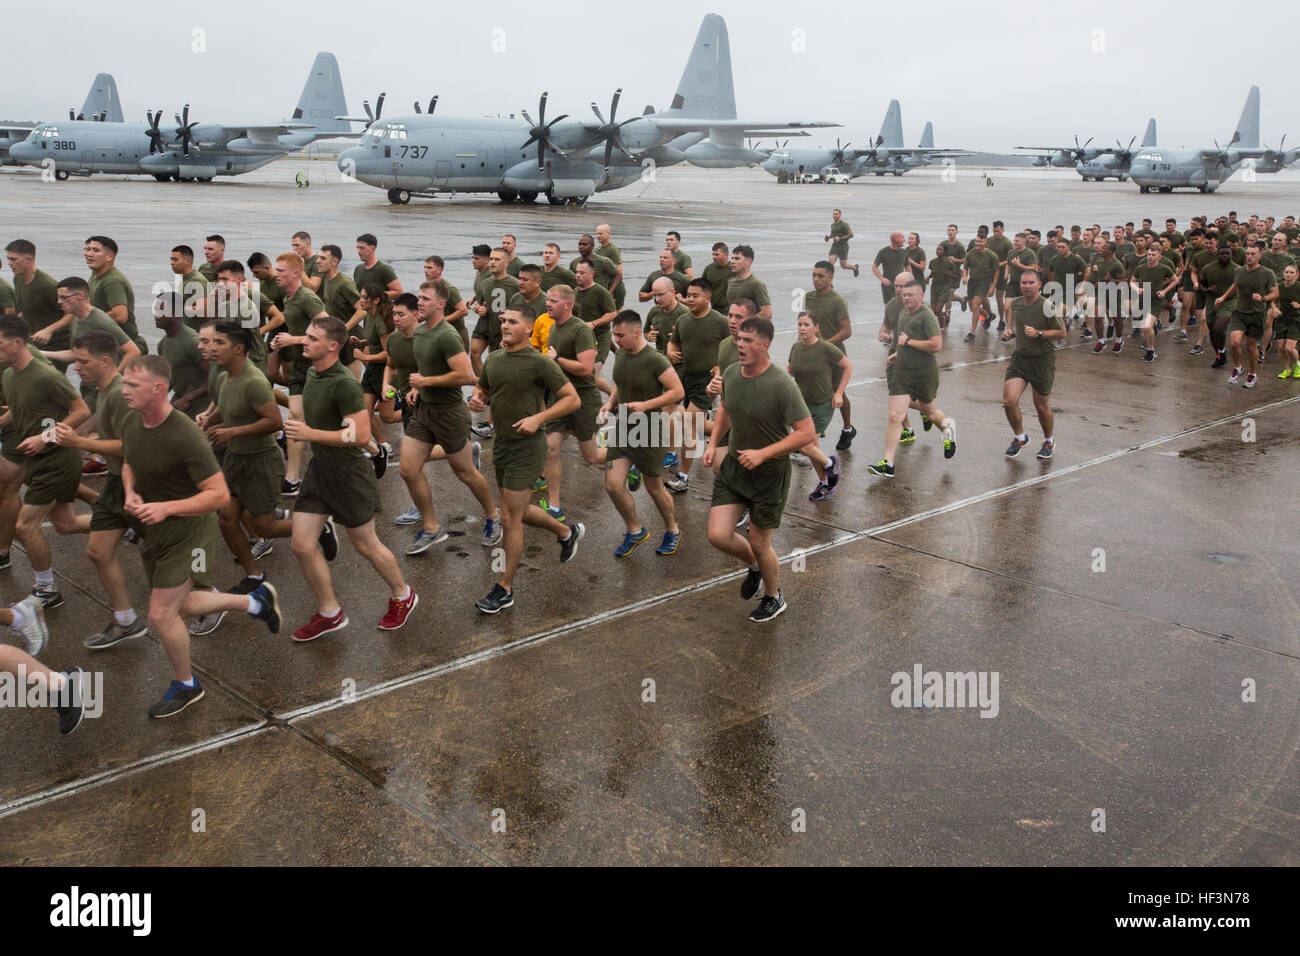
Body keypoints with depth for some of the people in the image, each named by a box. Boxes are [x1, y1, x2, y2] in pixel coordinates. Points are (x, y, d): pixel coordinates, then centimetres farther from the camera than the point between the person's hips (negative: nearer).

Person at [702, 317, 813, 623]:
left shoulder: (782, 386, -23)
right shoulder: (731, 373, -3)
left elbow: (807, 433, -23)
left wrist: (762, 453, -27)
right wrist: (713, 443, 6)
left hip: (770, 473, -5)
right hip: (733, 465, 6)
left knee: (759, 543, 6)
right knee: (718, 536, -2)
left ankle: (774, 598, 35)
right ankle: (754, 565, 32)